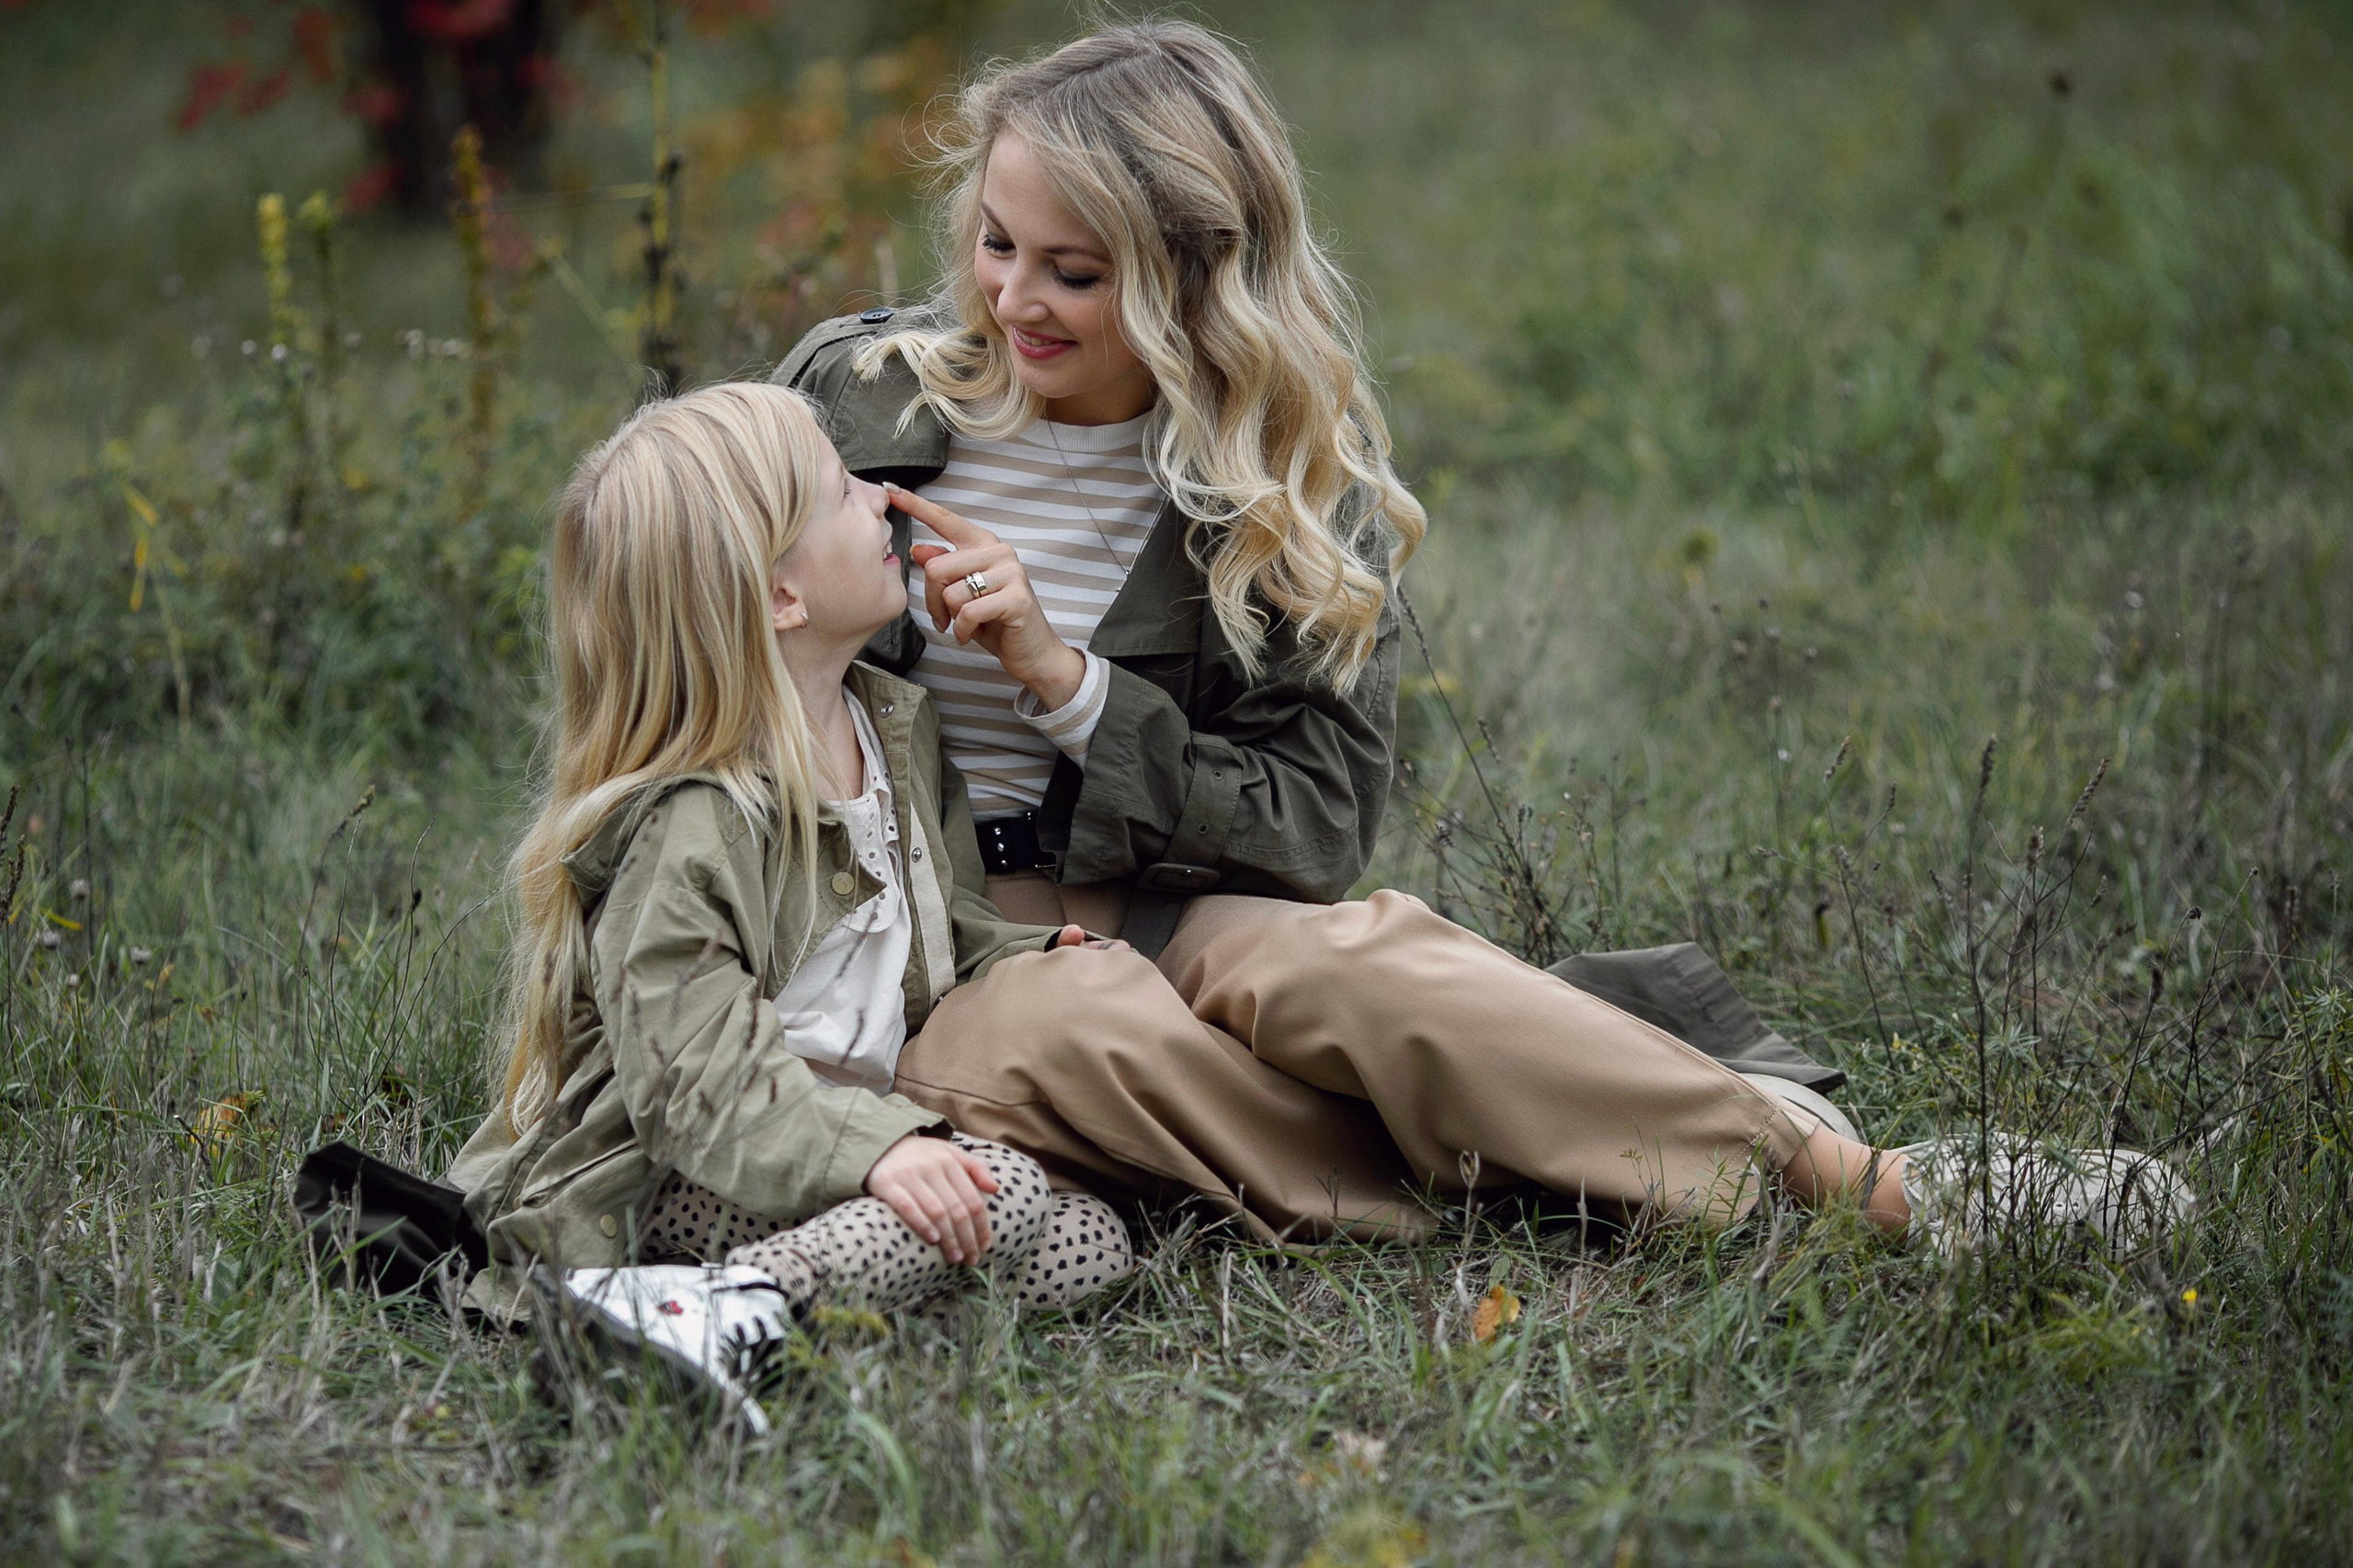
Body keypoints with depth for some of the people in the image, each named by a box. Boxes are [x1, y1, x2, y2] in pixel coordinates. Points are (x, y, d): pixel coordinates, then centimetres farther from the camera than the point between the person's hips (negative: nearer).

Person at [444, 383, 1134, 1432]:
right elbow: (694, 1069, -24)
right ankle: (737, 1308, -42)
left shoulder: (900, 731, 12)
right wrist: (873, 1147, -37)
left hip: (844, 1130, 9)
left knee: (1085, 1246, -13)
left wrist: (1034, 963, 4)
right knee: (1002, 1196, -27)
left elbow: (949, 942, 25)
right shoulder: (689, 827, -16)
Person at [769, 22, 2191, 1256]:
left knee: (1325, 957, -34)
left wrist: (1064, 681, -17)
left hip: (1136, 910, 1)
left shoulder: (1296, 476, -1)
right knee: (1063, 1031, -38)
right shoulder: (850, 395, -2)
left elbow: (1315, 833, -7)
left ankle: (1863, 1176, -31)